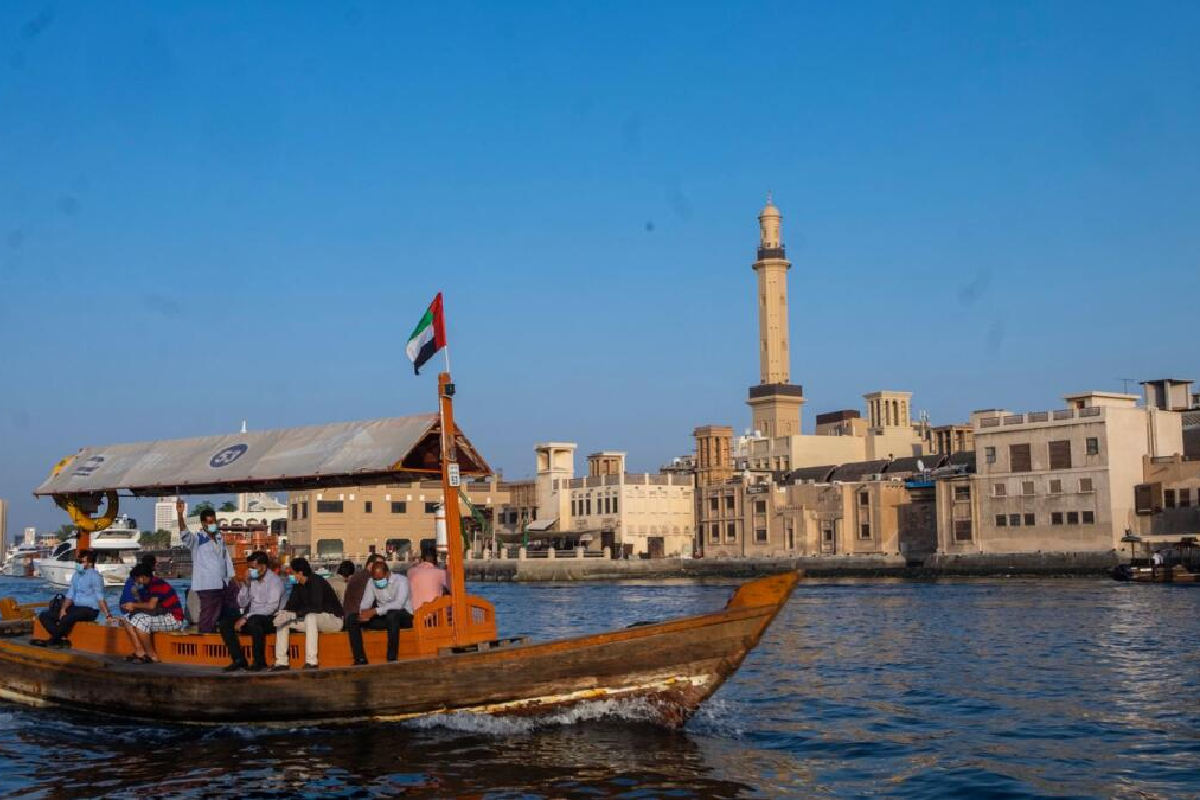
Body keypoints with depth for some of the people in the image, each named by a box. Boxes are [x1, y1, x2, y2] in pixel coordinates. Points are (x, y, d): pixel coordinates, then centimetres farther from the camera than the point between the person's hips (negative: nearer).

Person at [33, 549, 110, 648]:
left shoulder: (94, 576, -10)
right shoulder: (76, 575, 13)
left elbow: (100, 598, -16)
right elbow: (70, 595, 13)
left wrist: (107, 615, -26)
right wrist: (63, 609, -4)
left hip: (89, 610, -9)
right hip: (75, 607, 9)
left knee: (67, 618, -37)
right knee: (44, 615, 0)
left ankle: (51, 642, -16)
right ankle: (62, 639, -17)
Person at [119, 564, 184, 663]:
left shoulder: (157, 584, -18)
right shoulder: (146, 586, 13)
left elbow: (151, 605, -26)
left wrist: (134, 605, -13)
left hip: (174, 618, -11)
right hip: (161, 616, 11)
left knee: (140, 621, -28)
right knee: (128, 620, 7)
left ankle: (152, 656, -17)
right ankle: (140, 652, -2)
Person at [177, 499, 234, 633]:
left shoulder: (220, 538, 13)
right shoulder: (197, 540, -4)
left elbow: (227, 559, 18)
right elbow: (184, 534, -24)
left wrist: (232, 578, 10)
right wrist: (180, 514, -40)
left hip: (221, 585, 6)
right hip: (206, 586, -6)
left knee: (216, 617, 11)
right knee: (206, 617, -7)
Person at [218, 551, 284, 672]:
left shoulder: (275, 581, -11)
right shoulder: (251, 580, 9)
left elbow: (271, 608, -21)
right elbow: (242, 604, 8)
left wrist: (246, 617, -23)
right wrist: (246, 584, -6)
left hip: (270, 620, -7)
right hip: (251, 618, 7)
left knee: (253, 621, -38)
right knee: (224, 622, -11)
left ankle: (259, 661, -22)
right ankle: (239, 659, -10)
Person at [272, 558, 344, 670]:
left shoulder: (316, 581, -21)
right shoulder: (298, 585, 4)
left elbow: (317, 607, -31)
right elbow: (292, 605, 3)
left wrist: (294, 614, -32)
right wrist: (282, 614, -19)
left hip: (333, 619, -9)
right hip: (312, 619, 9)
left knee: (310, 616, -39)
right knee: (281, 619, 0)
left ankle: (311, 662, -42)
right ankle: (281, 662, -4)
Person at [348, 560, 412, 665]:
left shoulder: (401, 580, -13)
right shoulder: (372, 582, 5)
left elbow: (399, 604, -26)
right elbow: (366, 602, 0)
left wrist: (375, 611, -33)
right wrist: (364, 613, -25)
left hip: (403, 616, -6)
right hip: (383, 617, 6)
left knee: (392, 614, -41)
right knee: (353, 619, -11)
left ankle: (392, 658, -34)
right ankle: (360, 659, -14)